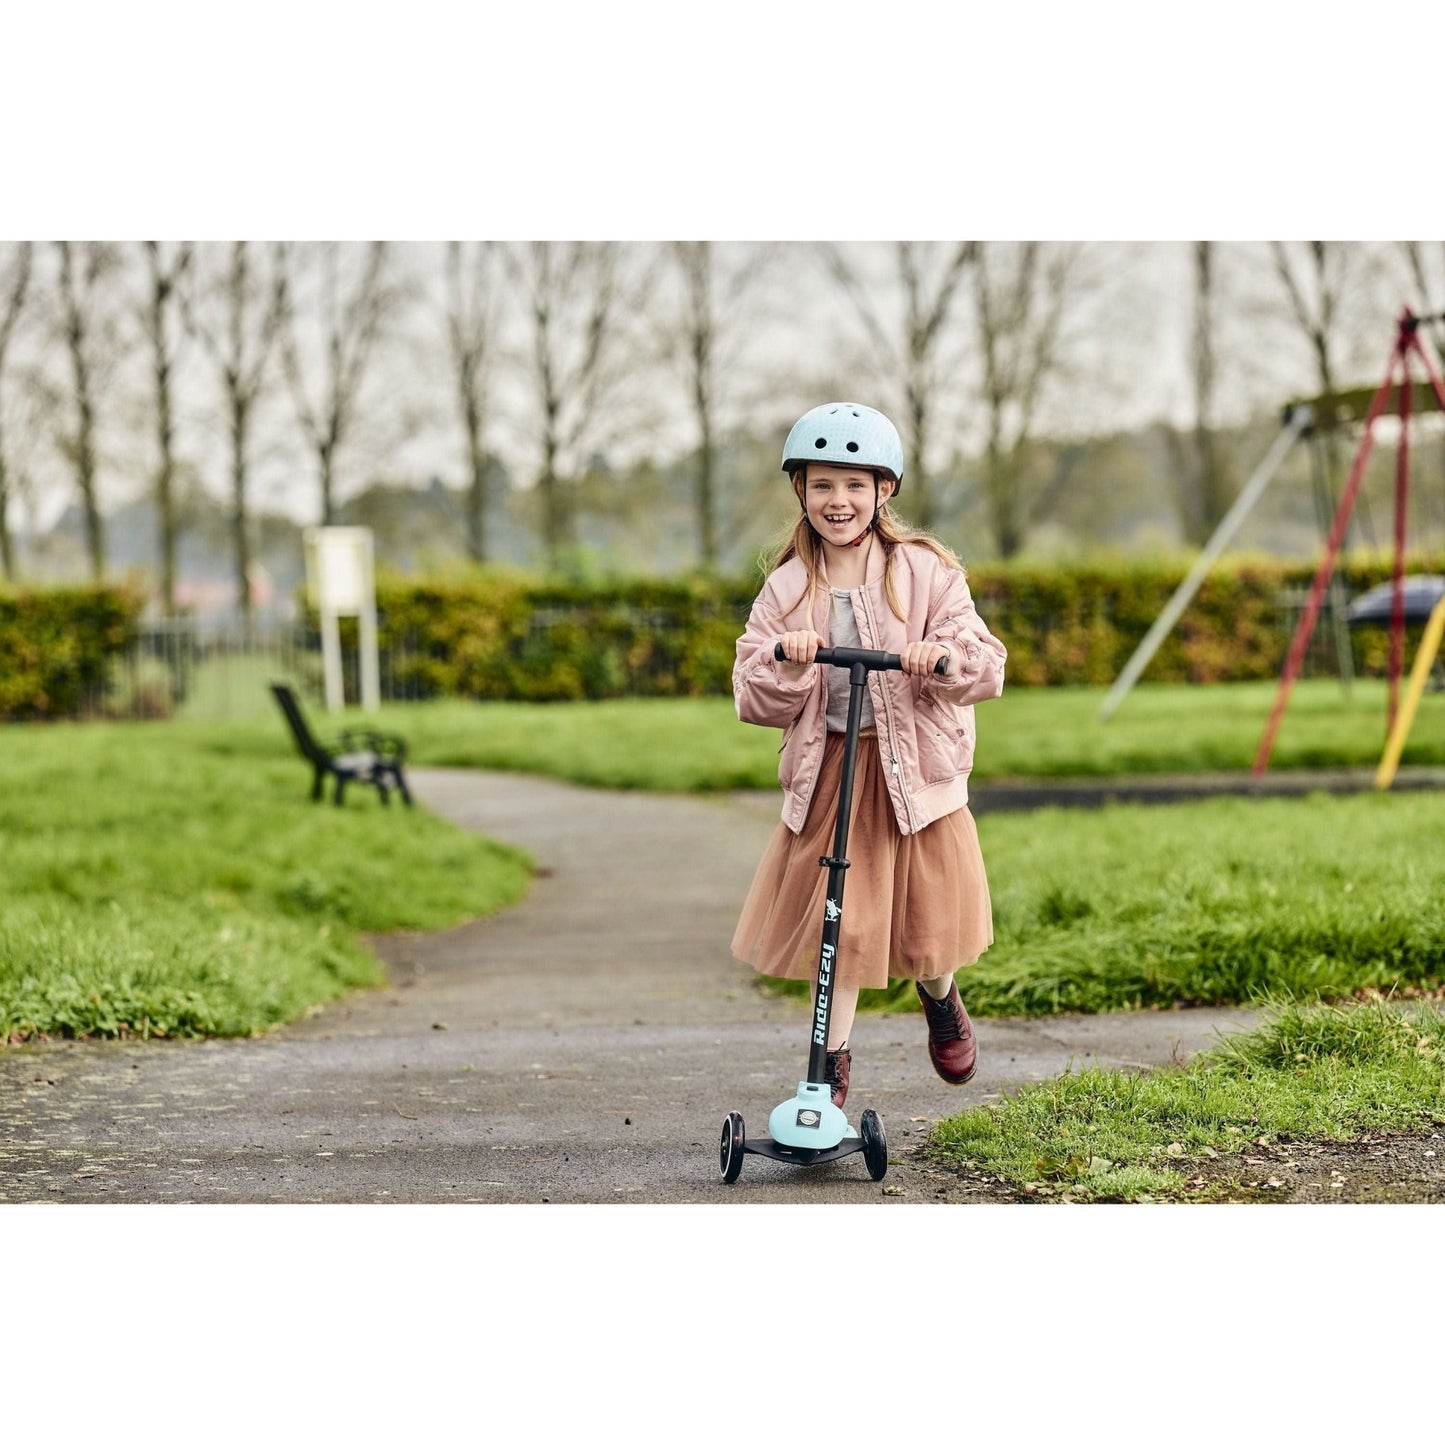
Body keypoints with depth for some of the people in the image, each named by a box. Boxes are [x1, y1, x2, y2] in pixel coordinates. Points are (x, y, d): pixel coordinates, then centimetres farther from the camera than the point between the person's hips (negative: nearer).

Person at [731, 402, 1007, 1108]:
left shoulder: (925, 571, -4)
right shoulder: (787, 587, 1)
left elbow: (985, 666, -9)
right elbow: (756, 700, -3)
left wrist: (945, 655, -30)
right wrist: (785, 662, -23)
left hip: (914, 770, -1)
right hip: (826, 774, 1)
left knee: (928, 908, 7)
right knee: (836, 922, 0)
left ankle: (939, 995, 42)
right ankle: (834, 1059, 16)